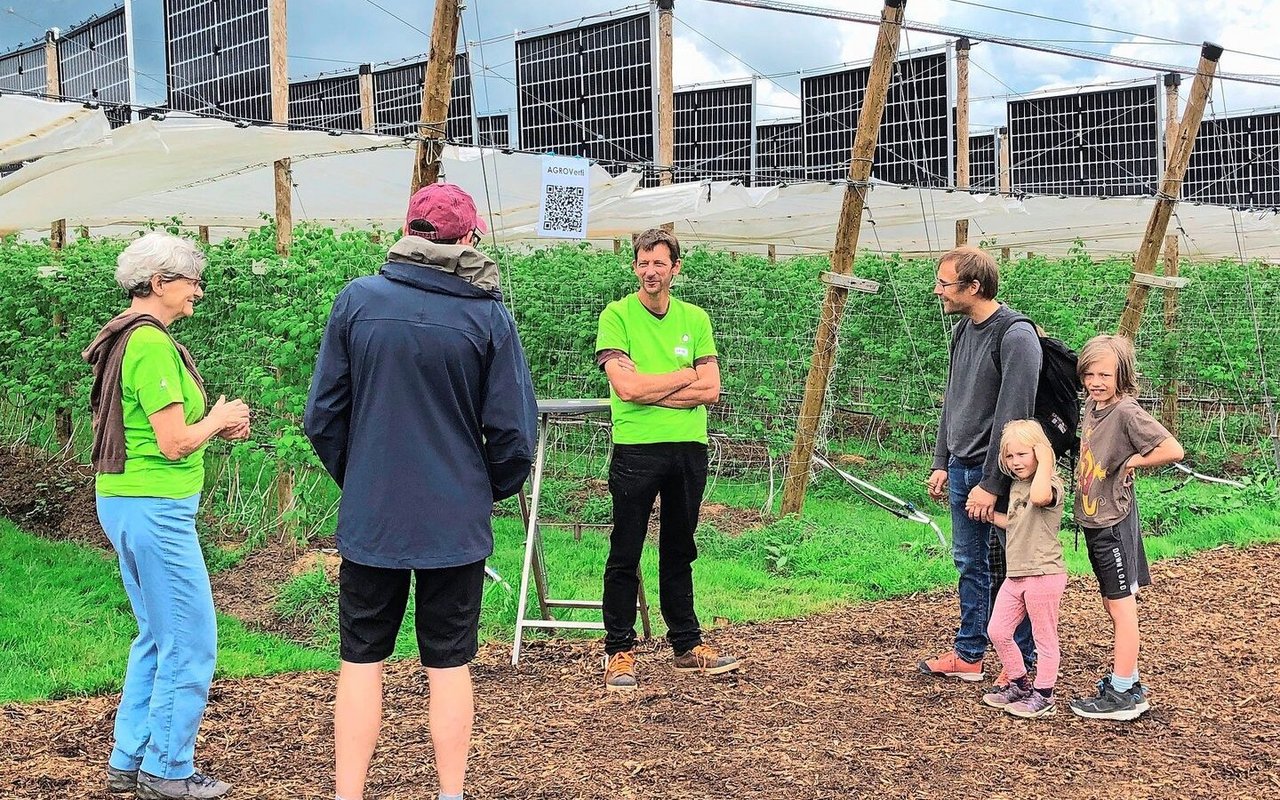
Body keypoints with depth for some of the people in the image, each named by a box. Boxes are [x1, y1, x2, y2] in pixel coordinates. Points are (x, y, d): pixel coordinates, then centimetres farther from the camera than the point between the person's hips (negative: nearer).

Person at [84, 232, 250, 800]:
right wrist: (218, 419, -3)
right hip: (155, 506, -11)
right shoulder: (152, 344, -18)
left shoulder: (126, 338, 13)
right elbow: (175, 443, -21)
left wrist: (216, 425, 7)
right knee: (190, 643, -1)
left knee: (157, 637, 19)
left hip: (123, 500, 11)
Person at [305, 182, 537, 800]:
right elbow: (514, 431, -6)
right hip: (456, 521, 0)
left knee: (361, 662, 11)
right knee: (449, 666, 11)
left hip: (370, 517, 1)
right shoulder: (488, 315, -7)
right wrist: (493, 488, 13)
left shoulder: (356, 301, -5)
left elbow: (322, 416, 0)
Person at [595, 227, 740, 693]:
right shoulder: (617, 315, -3)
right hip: (635, 449, -4)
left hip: (689, 448, 4)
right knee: (625, 555, 2)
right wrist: (686, 375, -5)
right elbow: (625, 388, -15)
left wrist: (651, 389, -11)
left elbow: (710, 390, -2)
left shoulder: (695, 318, 8)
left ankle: (687, 644, 24)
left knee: (679, 551, 15)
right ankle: (619, 652, 10)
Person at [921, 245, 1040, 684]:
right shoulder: (963, 331, 10)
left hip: (999, 473, -8)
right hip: (961, 470, 8)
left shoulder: (1016, 337, -18)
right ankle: (968, 655, 26)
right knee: (970, 565, 15)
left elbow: (1012, 417, -21)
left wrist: (991, 484, -21)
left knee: (1007, 570, 2)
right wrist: (941, 463, 15)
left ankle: (1022, 663, 14)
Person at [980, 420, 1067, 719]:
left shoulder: (1050, 483, -14)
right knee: (997, 631, 11)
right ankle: (1019, 684, 27)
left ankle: (1043, 696, 15)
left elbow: (1039, 496, -40)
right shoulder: (1016, 486, 14)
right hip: (1015, 574, 9)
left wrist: (1045, 461, -28)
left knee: (1044, 638, 4)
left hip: (1044, 574, -9)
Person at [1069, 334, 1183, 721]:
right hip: (1093, 519, 9)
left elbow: (1173, 450, -25)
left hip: (1115, 521, -9)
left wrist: (1132, 462, -16)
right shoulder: (1091, 407, 7)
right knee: (1112, 602, 16)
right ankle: (1128, 679, 28)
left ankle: (1123, 694, 3)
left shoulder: (1127, 412, -17)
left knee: (1121, 603, -3)